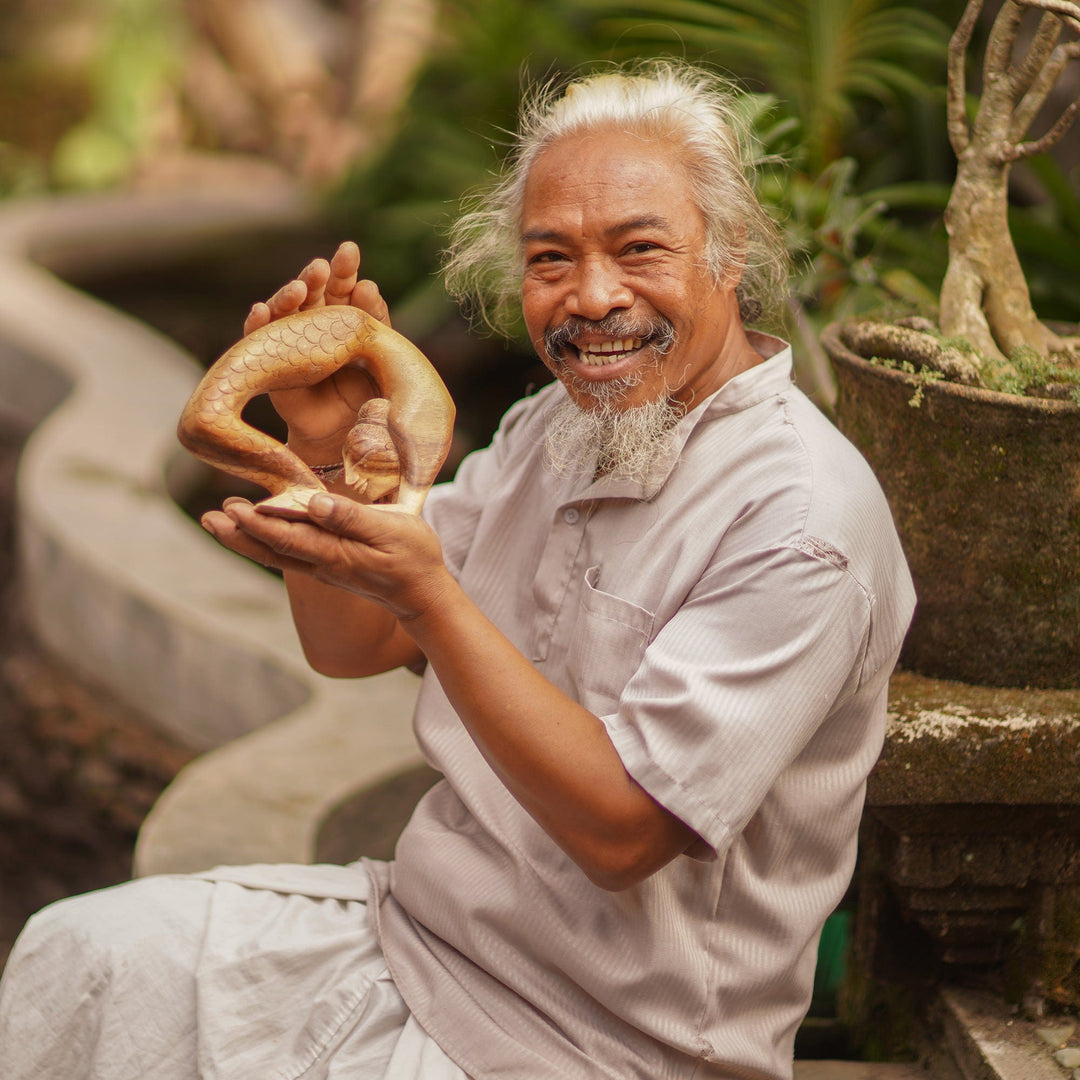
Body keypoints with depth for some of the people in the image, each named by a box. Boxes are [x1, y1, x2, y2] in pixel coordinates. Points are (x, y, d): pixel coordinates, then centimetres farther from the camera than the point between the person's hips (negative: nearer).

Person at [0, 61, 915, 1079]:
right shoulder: (551, 431, 6)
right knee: (85, 950, -6)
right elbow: (348, 646, 10)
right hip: (419, 929, 7)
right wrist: (325, 444, -8)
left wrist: (426, 593, -34)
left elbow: (622, 830, -26)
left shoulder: (802, 518, -22)